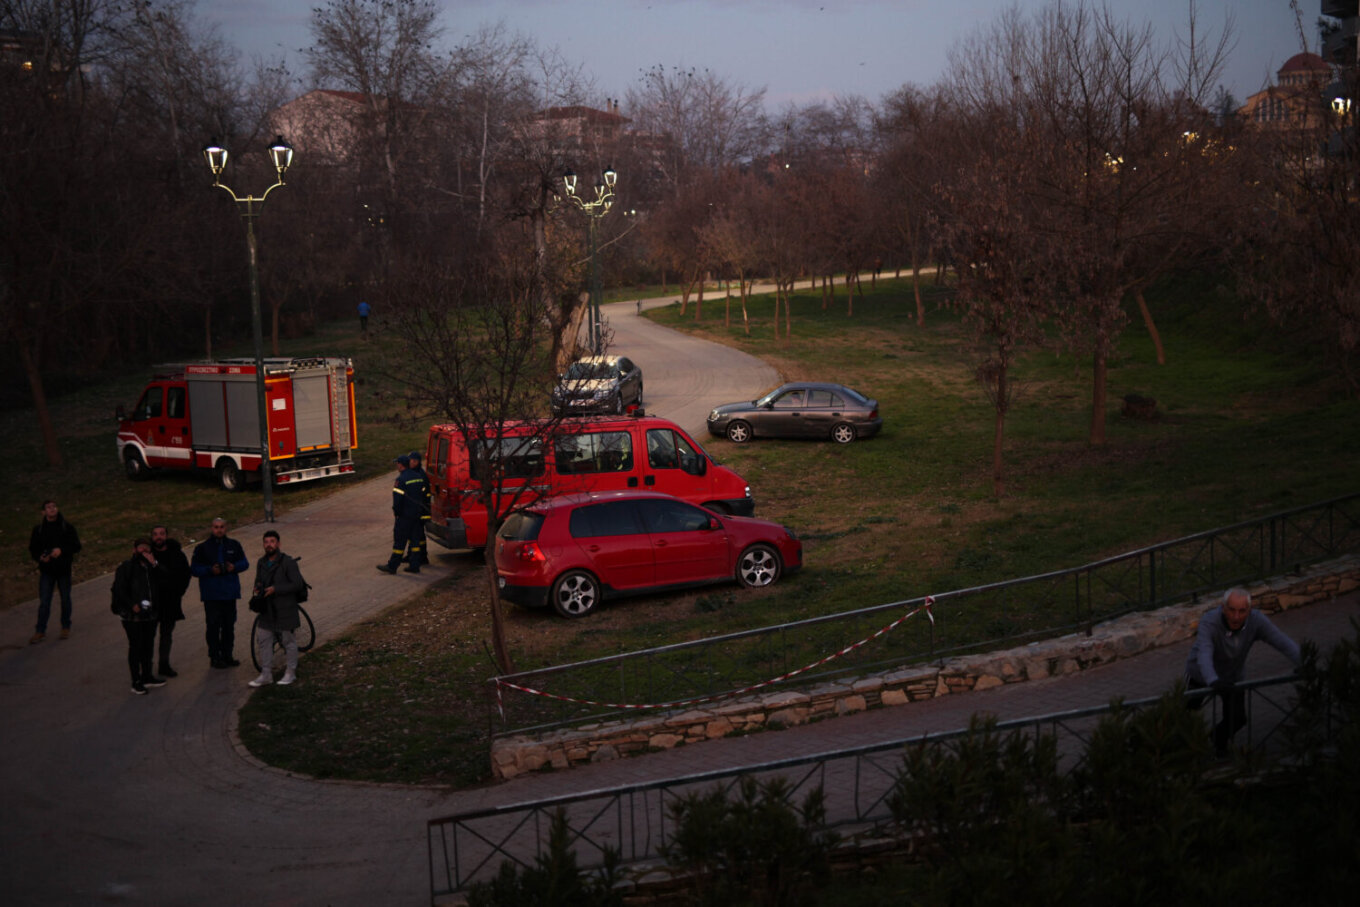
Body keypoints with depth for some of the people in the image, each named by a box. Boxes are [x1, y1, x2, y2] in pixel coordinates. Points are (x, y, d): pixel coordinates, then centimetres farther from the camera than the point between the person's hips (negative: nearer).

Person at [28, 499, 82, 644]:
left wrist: (61, 550, -22)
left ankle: (66, 627, 26)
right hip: (46, 570, 0)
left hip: (64, 569, 0)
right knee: (44, 601, -1)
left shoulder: (67, 528, -3)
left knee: (65, 599, 11)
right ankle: (40, 631, 5)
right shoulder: (38, 529, 2)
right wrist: (40, 557, -15)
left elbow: (76, 546, -6)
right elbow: (33, 548, 6)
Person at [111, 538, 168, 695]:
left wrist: (154, 563, -12)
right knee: (136, 646, -1)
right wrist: (132, 605, -17)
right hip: (133, 616, -5)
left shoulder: (152, 567, 12)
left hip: (150, 613, 6)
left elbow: (164, 580, -4)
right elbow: (120, 590, -9)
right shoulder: (125, 567, -4)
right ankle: (136, 682, 6)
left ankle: (147, 677, 28)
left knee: (148, 645, 14)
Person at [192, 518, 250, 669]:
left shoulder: (234, 545, 10)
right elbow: (194, 568, -1)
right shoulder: (203, 547, 0)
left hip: (230, 593, 3)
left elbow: (244, 563, 14)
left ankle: (227, 655, 17)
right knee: (213, 626, -4)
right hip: (211, 594, -3)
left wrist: (234, 567, -8)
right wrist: (210, 570, -17)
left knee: (229, 625, 8)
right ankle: (214, 657, 3)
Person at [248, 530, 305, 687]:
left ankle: (291, 672, 17)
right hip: (267, 609, 6)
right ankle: (266, 674, 13)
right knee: (263, 640, 5)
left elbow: (297, 584, -15)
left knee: (288, 641, 4)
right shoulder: (261, 563, 9)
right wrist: (258, 588, 0)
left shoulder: (288, 562, -11)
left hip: (285, 610, -6)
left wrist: (275, 589, -22)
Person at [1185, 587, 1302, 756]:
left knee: (1238, 719, 0)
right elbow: (1204, 655, -52)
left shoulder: (1256, 621, -27)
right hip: (1201, 676, -3)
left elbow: (1283, 642, -30)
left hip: (1233, 677, 3)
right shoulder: (1209, 623, -38)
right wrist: (1214, 681, -70)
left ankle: (1219, 739, 34)